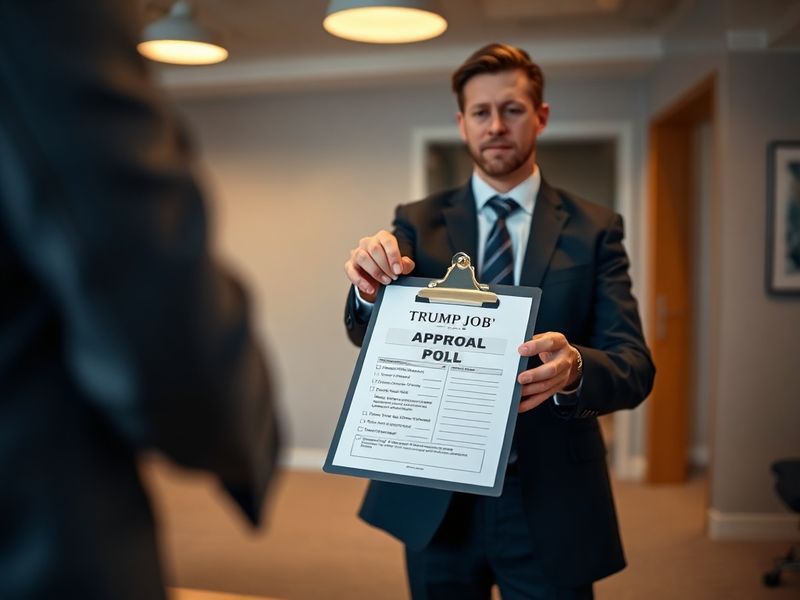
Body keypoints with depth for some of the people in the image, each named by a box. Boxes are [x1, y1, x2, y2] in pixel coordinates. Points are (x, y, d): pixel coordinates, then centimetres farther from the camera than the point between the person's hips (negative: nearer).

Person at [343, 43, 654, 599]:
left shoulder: (594, 229, -1)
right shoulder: (418, 222, 3)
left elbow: (635, 367, -8)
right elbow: (368, 335, -5)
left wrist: (574, 368, -31)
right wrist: (370, 288, -28)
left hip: (550, 499, -1)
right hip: (434, 499, 1)